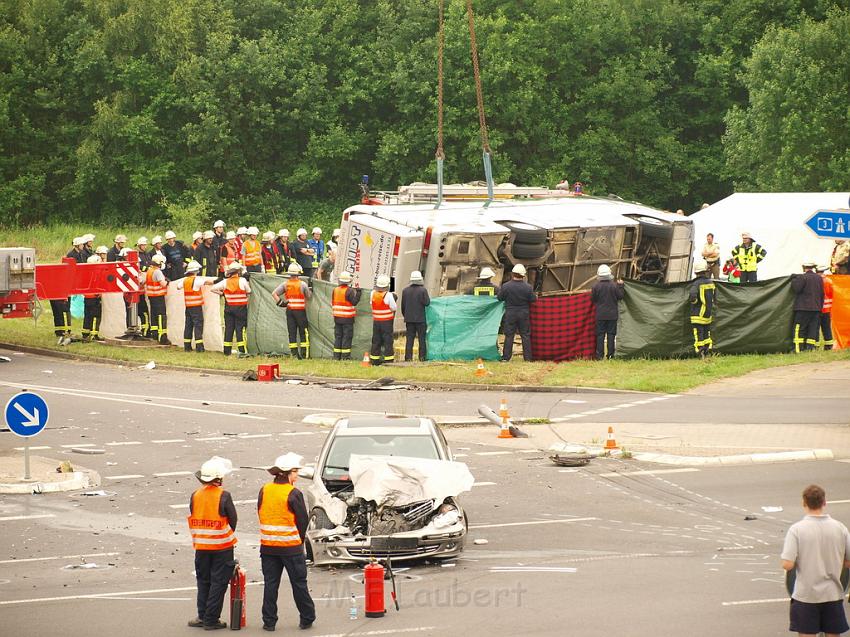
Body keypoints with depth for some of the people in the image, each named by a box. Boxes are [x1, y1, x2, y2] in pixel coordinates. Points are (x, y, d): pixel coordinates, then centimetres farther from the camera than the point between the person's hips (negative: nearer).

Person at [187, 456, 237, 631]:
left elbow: (192, 520, 5)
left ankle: (203, 617, 16)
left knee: (203, 582, 15)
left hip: (201, 546, 4)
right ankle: (211, 619, 4)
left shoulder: (195, 495, -2)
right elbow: (233, 520, -6)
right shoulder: (224, 496, -14)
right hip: (222, 546, -4)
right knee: (218, 583, 3)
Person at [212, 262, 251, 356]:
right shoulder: (242, 280, -10)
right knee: (240, 328, -1)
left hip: (228, 308, 3)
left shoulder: (225, 282, 0)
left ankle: (227, 351, 11)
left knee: (228, 328, 8)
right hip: (240, 308, -3)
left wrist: (221, 293, 11)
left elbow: (212, 289, 2)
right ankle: (241, 350, -6)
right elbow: (249, 291, 1)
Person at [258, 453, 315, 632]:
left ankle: (269, 621, 6)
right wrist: (299, 540, 10)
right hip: (291, 547, -4)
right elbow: (303, 521, -7)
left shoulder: (264, 491, 2)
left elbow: (261, 515, 8)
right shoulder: (294, 494, -13)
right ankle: (306, 619, 14)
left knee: (270, 584, 8)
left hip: (267, 546, 4)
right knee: (299, 583, 7)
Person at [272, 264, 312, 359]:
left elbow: (274, 293, -5)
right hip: (300, 311, -3)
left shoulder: (285, 284, 0)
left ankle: (294, 352, 5)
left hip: (289, 311, 3)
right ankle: (304, 353, 4)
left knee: (292, 332, 6)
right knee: (303, 332, 5)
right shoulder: (303, 284, -9)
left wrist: (280, 302, -1)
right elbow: (309, 296, 1)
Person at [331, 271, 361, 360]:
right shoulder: (349, 291, -13)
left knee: (338, 336, 10)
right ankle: (345, 356, -1)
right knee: (347, 336, 1)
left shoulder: (335, 290, 5)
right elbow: (354, 302, -11)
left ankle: (336, 355, 11)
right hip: (347, 318, -5)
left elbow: (332, 303, 11)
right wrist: (358, 293, -3)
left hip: (337, 317, 5)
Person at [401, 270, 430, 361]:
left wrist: (405, 315, 17)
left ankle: (408, 356, 3)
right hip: (420, 319, -3)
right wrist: (427, 296, 5)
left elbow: (403, 305, 7)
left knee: (409, 338, 6)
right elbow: (427, 303, -14)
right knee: (422, 338, 5)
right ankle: (422, 356, 4)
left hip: (409, 319, 3)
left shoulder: (405, 291, 2)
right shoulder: (422, 290, -11)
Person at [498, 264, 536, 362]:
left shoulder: (506, 286, -12)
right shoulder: (527, 287, -10)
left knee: (509, 335, 5)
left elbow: (500, 298, -2)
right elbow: (533, 299, -3)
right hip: (524, 314, 1)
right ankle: (527, 357, 7)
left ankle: (506, 357, 4)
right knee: (525, 335, 8)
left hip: (510, 314, -1)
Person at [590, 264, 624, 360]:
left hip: (600, 315, 0)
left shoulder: (596, 286, -7)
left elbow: (592, 299, 0)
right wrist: (620, 286, 9)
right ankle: (610, 355, 4)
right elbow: (620, 296, -1)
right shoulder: (614, 285, -8)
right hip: (612, 315, 0)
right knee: (611, 334, 6)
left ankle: (599, 356, 1)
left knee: (600, 335, 5)